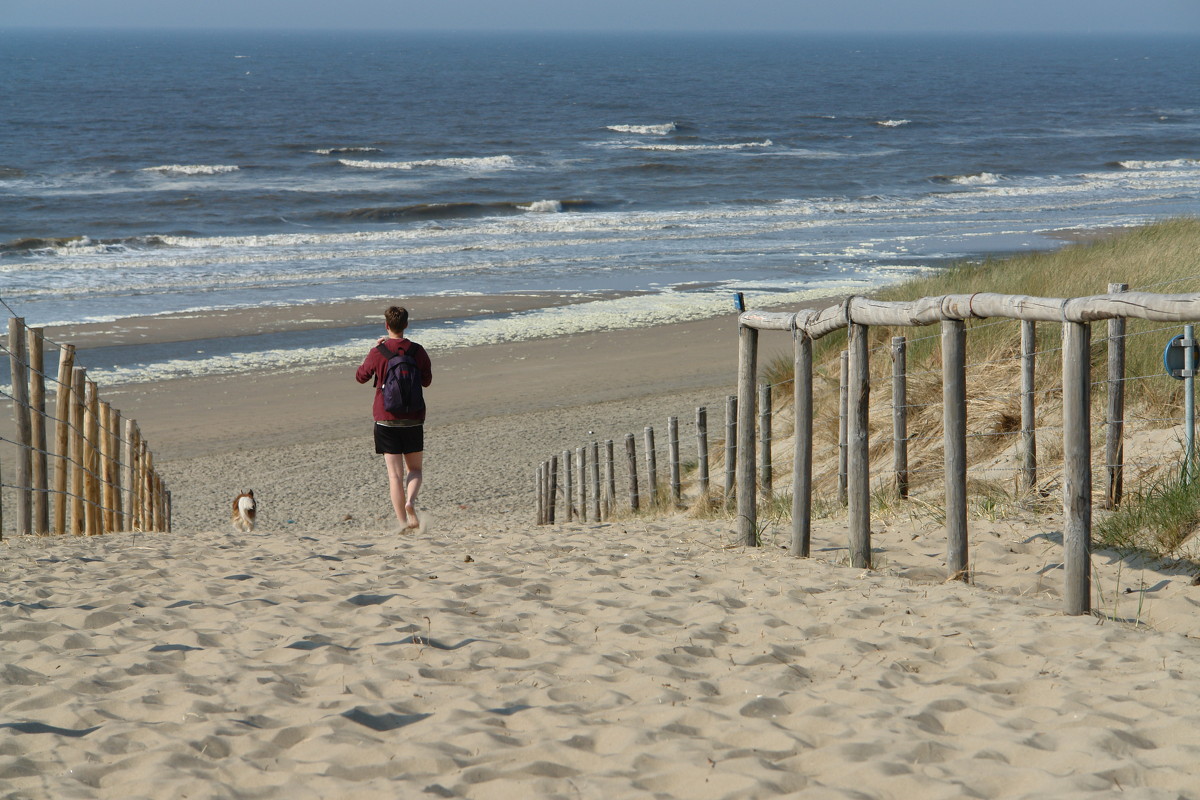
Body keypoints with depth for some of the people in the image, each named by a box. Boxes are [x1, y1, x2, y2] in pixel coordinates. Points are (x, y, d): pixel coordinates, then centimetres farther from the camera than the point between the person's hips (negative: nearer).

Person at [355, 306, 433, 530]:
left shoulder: (378, 352, -8)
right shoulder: (417, 351, -3)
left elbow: (361, 376, 9)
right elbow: (427, 380, 10)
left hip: (386, 419, -1)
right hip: (413, 418, 1)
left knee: (395, 473, 2)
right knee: (414, 469, 14)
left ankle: (403, 521, -5)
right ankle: (411, 501, -15)